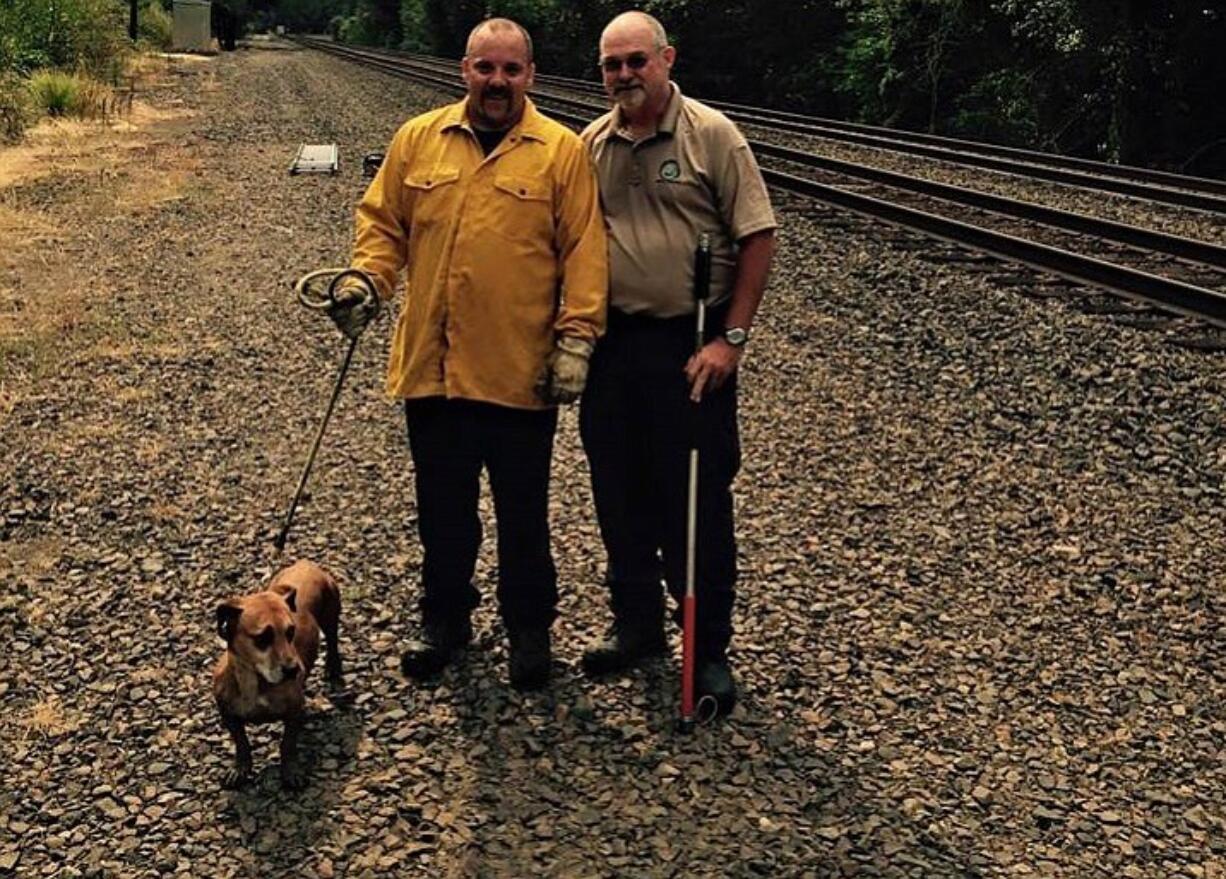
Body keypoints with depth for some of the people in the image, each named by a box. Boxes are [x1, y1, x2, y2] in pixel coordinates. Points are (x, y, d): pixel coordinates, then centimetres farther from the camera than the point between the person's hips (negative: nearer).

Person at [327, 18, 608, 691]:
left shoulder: (562, 151, -2)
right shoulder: (417, 139, 7)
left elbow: (584, 251, -5)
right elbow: (383, 222, 12)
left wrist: (576, 338, -12)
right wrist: (366, 282, -5)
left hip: (521, 372, -3)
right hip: (430, 365, 3)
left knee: (523, 516, 10)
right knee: (442, 509, 15)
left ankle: (529, 629, 28)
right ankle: (445, 620, 34)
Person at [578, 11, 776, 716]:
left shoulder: (712, 135, -7)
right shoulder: (590, 145, 7)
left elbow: (757, 238, -8)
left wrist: (732, 339, -13)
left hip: (690, 345, -5)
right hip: (612, 342, 5)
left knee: (699, 500, 2)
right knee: (620, 495, 13)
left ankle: (709, 651, 15)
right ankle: (637, 627, 31)